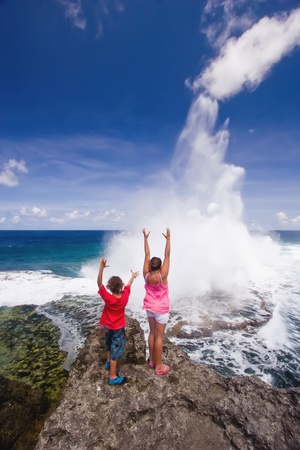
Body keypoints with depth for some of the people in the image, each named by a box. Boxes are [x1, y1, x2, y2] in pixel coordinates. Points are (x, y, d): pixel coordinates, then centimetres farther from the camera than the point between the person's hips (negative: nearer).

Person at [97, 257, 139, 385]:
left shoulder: (108, 298, -29)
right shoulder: (125, 296, -23)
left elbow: (99, 283, -34)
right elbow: (128, 284, -4)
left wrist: (101, 268, -43)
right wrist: (133, 276, 14)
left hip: (108, 326, 2)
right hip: (119, 327, -2)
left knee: (110, 343, 28)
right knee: (116, 350, 7)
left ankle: (108, 362, 49)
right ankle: (113, 377, 15)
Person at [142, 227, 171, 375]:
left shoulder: (146, 275, -15)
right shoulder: (162, 276, -25)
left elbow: (147, 255, -12)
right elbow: (167, 255, -24)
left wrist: (145, 238, -6)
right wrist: (168, 239, -20)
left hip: (150, 308, 5)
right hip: (161, 309, -5)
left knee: (152, 333, 19)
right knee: (159, 337, 6)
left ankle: (152, 361, 35)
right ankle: (159, 367, 21)